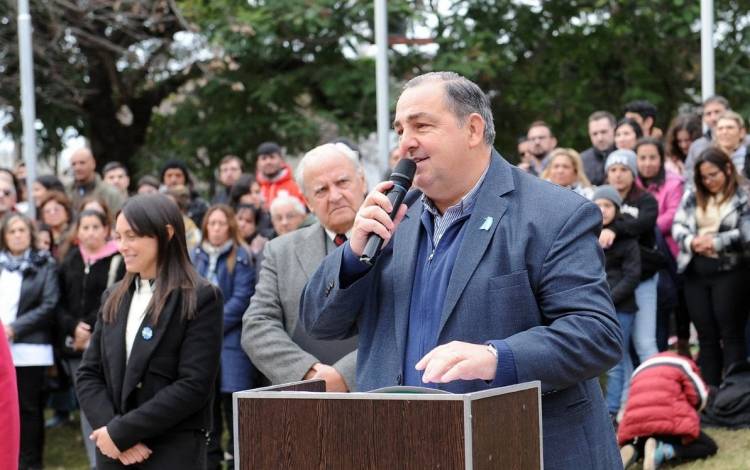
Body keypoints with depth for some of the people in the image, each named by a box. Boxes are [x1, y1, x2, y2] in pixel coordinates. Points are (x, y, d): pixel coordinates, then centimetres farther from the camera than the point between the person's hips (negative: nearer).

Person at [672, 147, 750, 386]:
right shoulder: (692, 196, 12)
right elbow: (678, 226, 8)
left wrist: (717, 242, -18)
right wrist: (691, 241, -12)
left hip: (729, 271, -5)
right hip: (696, 271, 5)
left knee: (731, 333, -1)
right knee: (706, 335, 10)